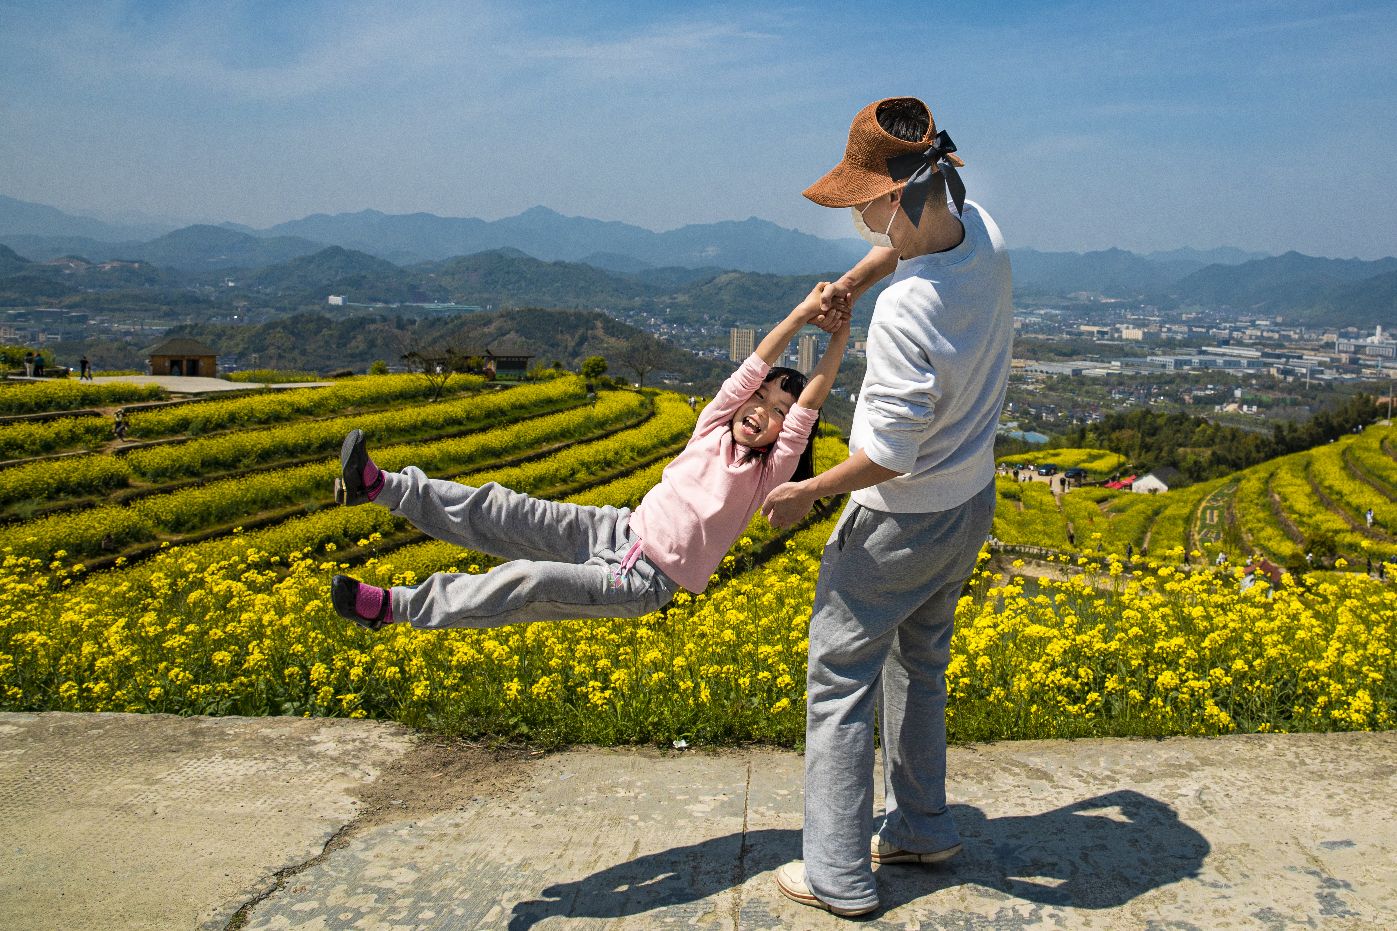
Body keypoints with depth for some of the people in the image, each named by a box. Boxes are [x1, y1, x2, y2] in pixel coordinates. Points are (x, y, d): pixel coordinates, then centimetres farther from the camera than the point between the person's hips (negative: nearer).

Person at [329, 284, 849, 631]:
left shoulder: (770, 472, -7)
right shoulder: (713, 430, 4)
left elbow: (808, 406, -17)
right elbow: (753, 370, -7)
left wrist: (840, 334, -21)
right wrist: (800, 314, -14)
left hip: (644, 582, -5)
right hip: (622, 529, 5)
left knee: (525, 580, -23)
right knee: (507, 512, -11)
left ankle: (392, 607, -17)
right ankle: (381, 486, -12)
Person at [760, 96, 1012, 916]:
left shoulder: (908, 310, -34)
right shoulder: (984, 233, -8)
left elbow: (890, 452, -28)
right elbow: (901, 244, 17)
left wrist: (806, 492, -14)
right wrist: (848, 285, 6)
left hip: (901, 521, -9)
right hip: (972, 500, 9)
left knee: (841, 678, 6)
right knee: (921, 664, 23)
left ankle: (839, 875, 15)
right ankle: (921, 827, 38)